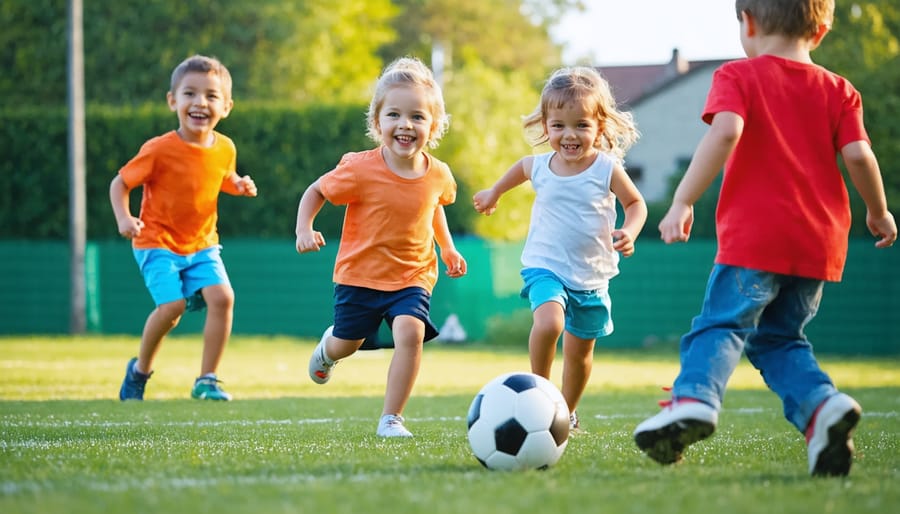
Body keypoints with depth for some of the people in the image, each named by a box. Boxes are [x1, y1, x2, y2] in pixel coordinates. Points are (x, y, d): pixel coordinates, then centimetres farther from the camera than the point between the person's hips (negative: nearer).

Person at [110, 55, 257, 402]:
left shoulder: (224, 149, -2)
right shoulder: (159, 150, -17)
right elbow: (120, 183, -9)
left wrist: (239, 186, -2)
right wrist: (124, 219, -26)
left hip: (201, 244, 4)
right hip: (157, 243, -4)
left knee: (222, 297, -17)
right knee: (172, 305, -22)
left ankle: (207, 380, -4)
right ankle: (140, 369, 5)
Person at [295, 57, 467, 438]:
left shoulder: (438, 175, -10)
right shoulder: (360, 170, -22)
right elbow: (315, 192, -7)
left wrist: (448, 248, 9)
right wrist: (304, 229, -23)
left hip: (412, 277, 1)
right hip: (360, 274, -1)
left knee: (411, 332, -25)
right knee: (346, 345, 18)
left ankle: (391, 418, -13)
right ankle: (328, 347, 59)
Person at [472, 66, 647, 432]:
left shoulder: (607, 169, -10)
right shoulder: (540, 167, -4)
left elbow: (636, 203, 5)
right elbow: (522, 167, 21)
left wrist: (629, 232, -14)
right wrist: (494, 193, 35)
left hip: (592, 275, 1)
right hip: (546, 267, -1)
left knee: (580, 350, 13)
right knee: (548, 323, -29)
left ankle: (567, 412, 36)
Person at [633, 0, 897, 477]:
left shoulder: (738, 76, 1)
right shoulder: (838, 91, 12)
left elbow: (725, 133, -16)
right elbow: (858, 155, 1)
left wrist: (682, 202, -18)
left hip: (754, 236, -4)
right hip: (819, 240, 5)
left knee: (722, 324, -7)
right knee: (777, 336, 16)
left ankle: (694, 397, -33)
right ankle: (822, 403, -8)